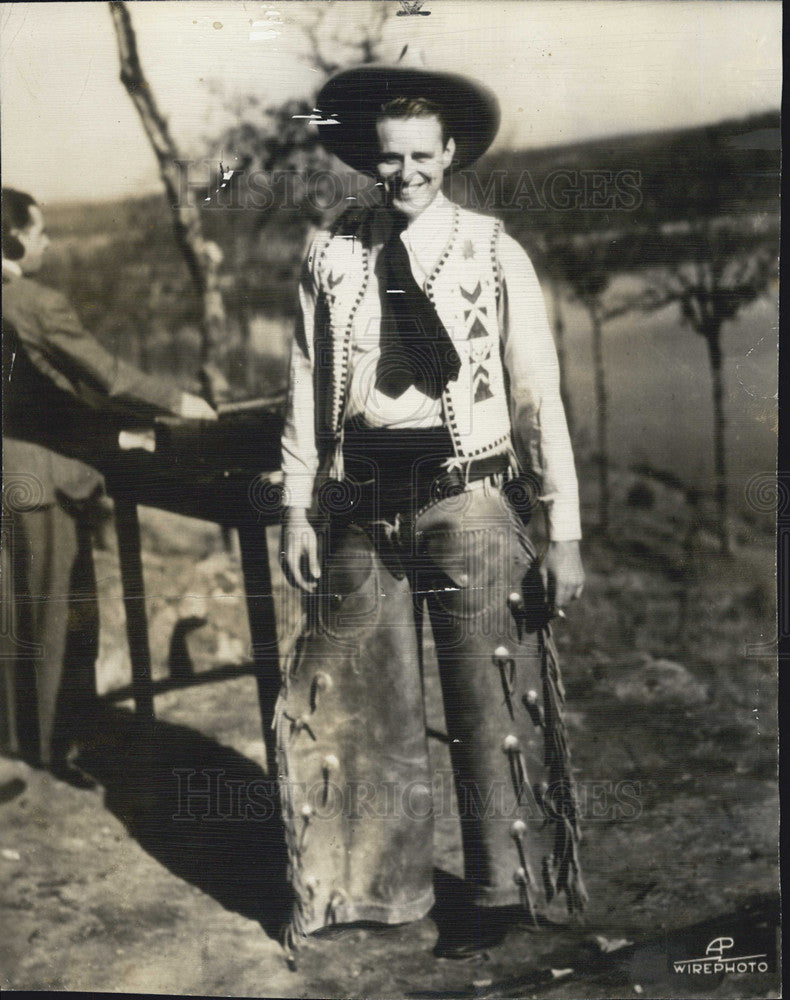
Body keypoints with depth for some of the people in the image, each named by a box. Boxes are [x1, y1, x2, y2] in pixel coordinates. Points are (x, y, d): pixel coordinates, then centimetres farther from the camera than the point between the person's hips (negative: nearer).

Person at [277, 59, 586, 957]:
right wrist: (296, 508, 3)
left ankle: (500, 889, 28)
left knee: (488, 703, 6)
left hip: (467, 501, -2)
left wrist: (565, 532, -6)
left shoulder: (495, 256, -3)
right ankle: (376, 883, 34)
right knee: (358, 699, 12)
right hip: (363, 502, 3)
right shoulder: (331, 257, 4)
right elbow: (307, 387, 7)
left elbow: (540, 398, -3)